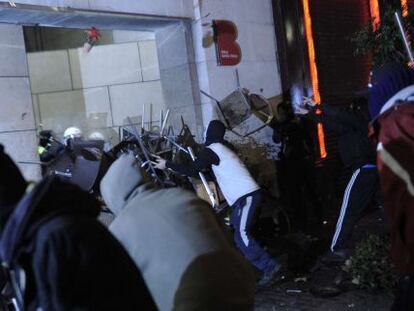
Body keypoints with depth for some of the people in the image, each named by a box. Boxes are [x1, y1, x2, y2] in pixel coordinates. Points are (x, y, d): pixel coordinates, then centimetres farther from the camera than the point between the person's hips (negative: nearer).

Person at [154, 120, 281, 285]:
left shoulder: (212, 150, -6)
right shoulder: (224, 149, 23)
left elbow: (192, 170, -11)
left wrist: (167, 164, -2)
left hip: (246, 196, -10)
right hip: (246, 195, 10)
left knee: (241, 235, -13)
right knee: (239, 234, 10)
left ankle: (269, 266, -14)